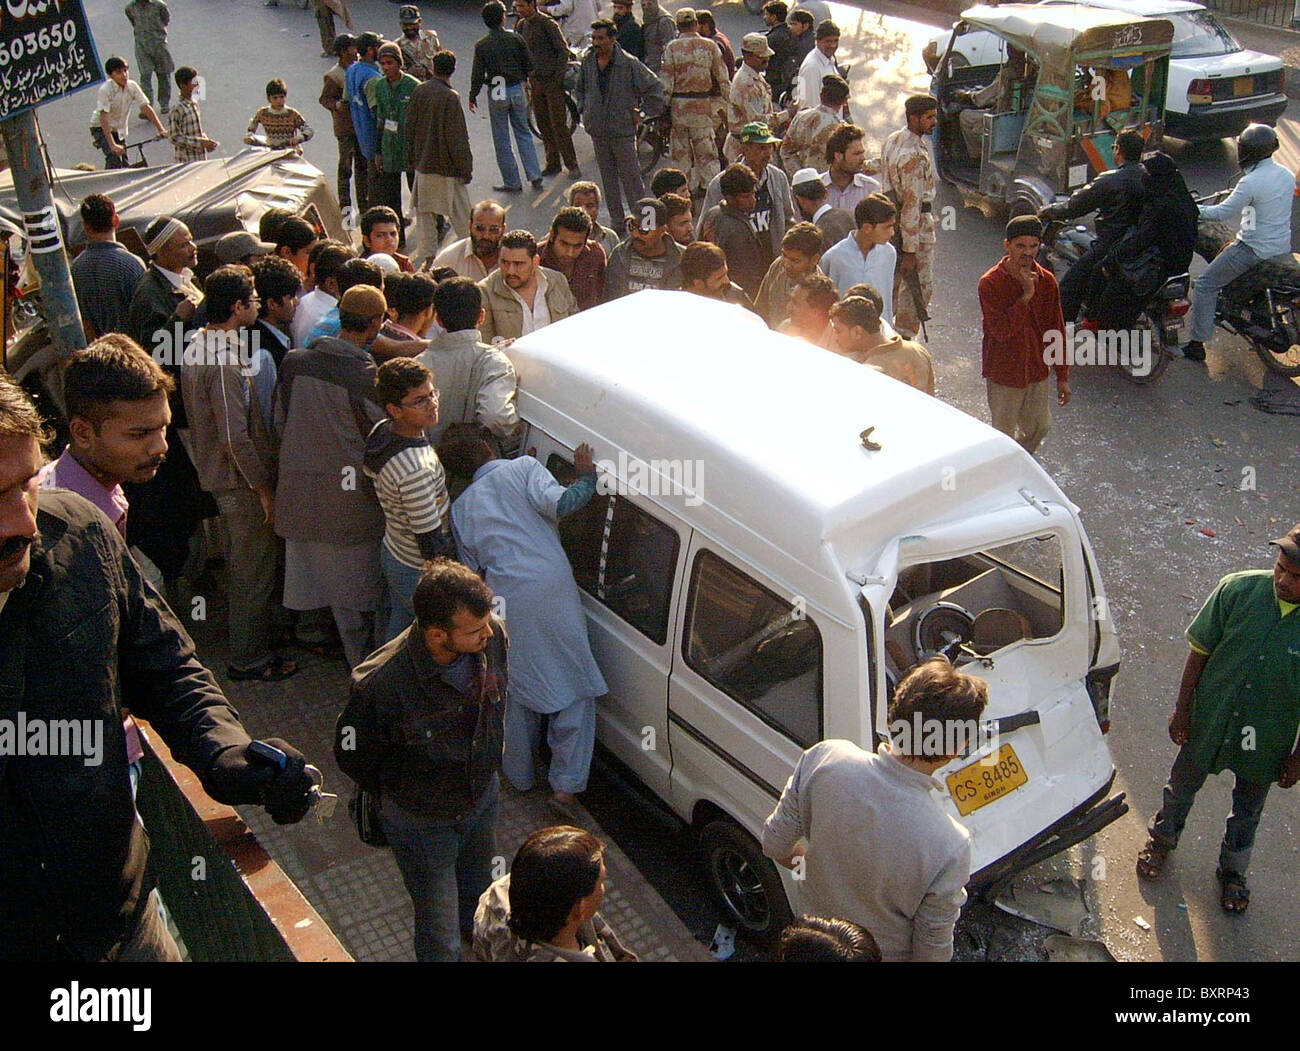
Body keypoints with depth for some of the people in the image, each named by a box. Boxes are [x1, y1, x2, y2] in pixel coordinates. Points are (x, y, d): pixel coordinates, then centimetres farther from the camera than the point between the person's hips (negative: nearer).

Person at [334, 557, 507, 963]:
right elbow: (352, 757, -16)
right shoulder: (381, 685, -39)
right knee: (440, 939, 12)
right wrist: (399, 792, 0)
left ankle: (474, 935, 65)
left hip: (485, 796, 5)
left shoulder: (492, 635, -24)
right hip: (422, 821, -5)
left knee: (479, 894, 32)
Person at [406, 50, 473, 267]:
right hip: (446, 167, -6)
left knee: (426, 211, 14)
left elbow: (409, 127, 9)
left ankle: (427, 255, 18)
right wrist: (465, 167, -10)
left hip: (423, 164, 6)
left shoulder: (418, 92, 1)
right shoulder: (450, 97, -17)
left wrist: (413, 159, 19)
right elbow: (457, 137, -18)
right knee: (461, 216, 3)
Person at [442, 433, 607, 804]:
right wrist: (587, 477, 2)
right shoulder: (523, 467, 5)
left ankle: (519, 774, 34)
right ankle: (565, 783, 7)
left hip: (504, 602, 3)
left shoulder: (461, 507, 16)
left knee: (514, 692, 20)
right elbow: (558, 504, -13)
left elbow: (471, 571, 16)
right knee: (575, 688, 9)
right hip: (551, 592, -3)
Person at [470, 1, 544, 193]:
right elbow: (529, 65, 2)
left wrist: (472, 97, 6)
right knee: (524, 134, 14)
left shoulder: (481, 46, -9)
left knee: (501, 140, 7)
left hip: (496, 93, -2)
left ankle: (512, 183, 8)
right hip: (517, 90, 2)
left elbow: (477, 75, -7)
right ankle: (535, 177, 9)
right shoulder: (516, 39, -5)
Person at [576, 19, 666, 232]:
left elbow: (654, 88, -6)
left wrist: (642, 113, -5)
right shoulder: (588, 61, 4)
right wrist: (583, 110, 13)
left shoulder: (629, 63, -12)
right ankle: (617, 220, 21)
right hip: (597, 130, 5)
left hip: (623, 130, -5)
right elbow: (580, 88, 24)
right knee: (608, 178, 11)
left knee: (631, 177, -2)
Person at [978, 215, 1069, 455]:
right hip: (1004, 373, -4)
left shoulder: (1046, 281, -3)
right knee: (1004, 435, 8)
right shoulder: (990, 283, -17)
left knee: (1040, 427, 17)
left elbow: (1056, 330, 3)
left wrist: (1062, 376, 4)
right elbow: (1001, 330, -25)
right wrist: (1026, 296, -28)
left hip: (1037, 371, 5)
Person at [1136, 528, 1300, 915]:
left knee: (1247, 810, 24)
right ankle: (1162, 839, 53)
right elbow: (1200, 651, -9)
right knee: (1182, 786, 24)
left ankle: (1232, 869, 50)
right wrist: (1182, 708, -4)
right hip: (1209, 721, 1)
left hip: (1266, 742, 0)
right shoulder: (1238, 589, -22)